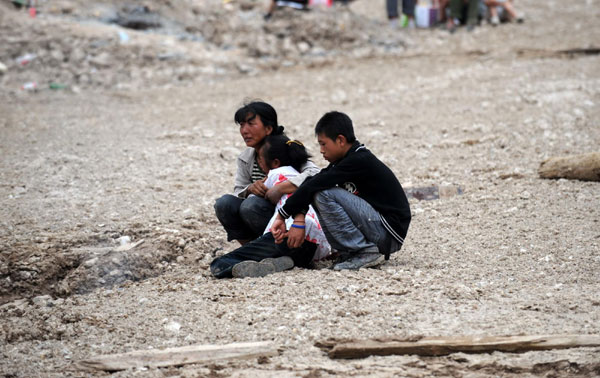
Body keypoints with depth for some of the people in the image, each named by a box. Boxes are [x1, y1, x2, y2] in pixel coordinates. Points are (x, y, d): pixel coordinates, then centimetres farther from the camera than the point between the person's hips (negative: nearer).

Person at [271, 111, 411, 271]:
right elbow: (311, 184, 0)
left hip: (390, 235, -9)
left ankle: (366, 252, -13)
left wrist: (282, 214, -13)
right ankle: (349, 253, 5)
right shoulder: (344, 160, 9)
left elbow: (314, 185, -20)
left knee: (325, 194, -20)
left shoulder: (359, 161, -19)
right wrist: (298, 219, -14)